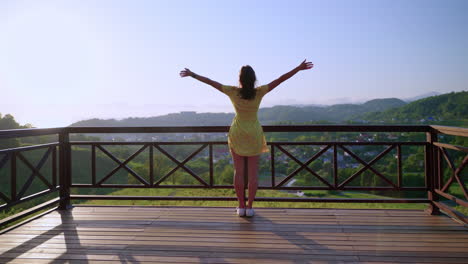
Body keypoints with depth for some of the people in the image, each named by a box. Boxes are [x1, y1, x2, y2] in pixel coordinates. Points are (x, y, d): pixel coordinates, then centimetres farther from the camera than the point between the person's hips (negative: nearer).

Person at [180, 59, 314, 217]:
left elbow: (211, 82, -5)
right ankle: (250, 207, 7)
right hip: (254, 135, 0)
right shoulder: (259, 92, -13)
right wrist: (299, 68, -7)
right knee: (253, 172, 5)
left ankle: (241, 207, 9)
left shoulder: (233, 92, -12)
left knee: (238, 171, 6)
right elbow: (281, 79, -12)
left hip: (237, 134, 0)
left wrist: (192, 74, 4)